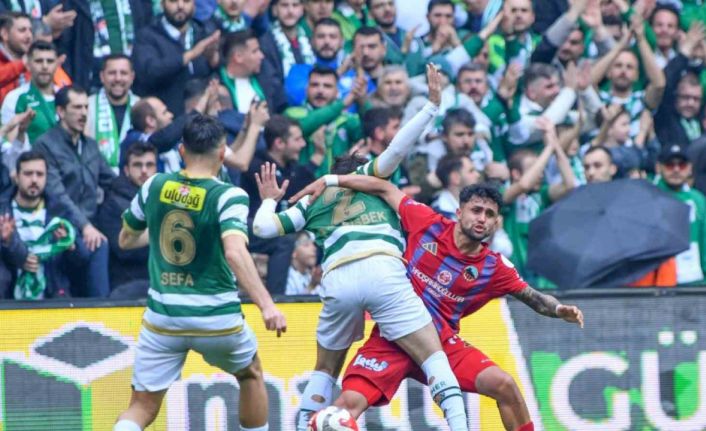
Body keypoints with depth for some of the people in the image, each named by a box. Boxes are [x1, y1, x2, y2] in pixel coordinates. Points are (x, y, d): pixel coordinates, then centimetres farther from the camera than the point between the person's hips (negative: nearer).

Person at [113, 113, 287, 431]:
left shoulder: (154, 186, 1)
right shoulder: (228, 196, -12)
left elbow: (126, 240, 16)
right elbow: (234, 252, -28)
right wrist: (266, 305, -32)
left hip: (162, 318, 2)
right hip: (216, 318, -2)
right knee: (250, 375, 28)